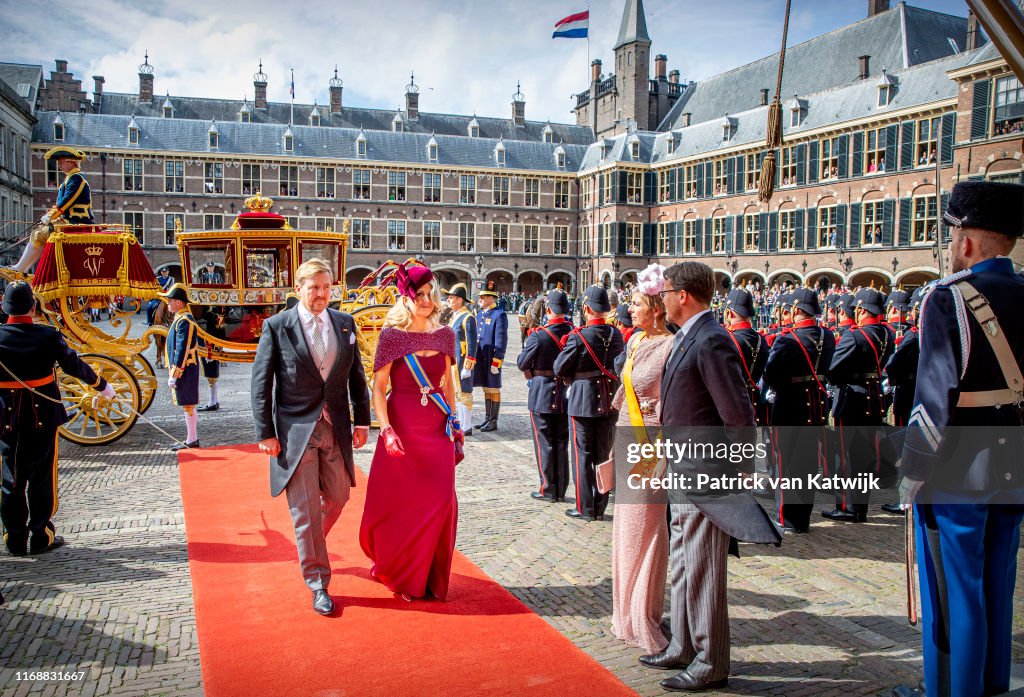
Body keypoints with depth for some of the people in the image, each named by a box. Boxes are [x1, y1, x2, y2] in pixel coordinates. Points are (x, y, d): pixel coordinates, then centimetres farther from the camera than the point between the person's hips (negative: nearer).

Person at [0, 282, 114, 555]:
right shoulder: (48, 336, -10)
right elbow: (74, 366, -5)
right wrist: (102, 385, 8)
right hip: (43, 417, -2)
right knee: (42, 476, 8)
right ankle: (41, 537, 14)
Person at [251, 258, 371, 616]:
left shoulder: (345, 323, 5)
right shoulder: (277, 327, -6)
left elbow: (356, 375, 10)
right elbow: (261, 383, -4)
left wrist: (362, 421, 6)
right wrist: (265, 433, -7)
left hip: (336, 428, 4)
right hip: (296, 431, -4)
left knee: (337, 497, 15)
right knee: (305, 510, 1)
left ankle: (309, 544, 45)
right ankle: (318, 584, 14)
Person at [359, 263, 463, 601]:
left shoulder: (444, 335, 6)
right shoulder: (392, 335, -6)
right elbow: (378, 387, -7)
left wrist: (454, 422, 11)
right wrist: (386, 429, -17)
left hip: (437, 428, 3)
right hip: (402, 426, -3)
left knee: (440, 501, 0)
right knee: (399, 501, 4)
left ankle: (429, 576, 20)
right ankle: (397, 569, 30)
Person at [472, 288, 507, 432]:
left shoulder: (499, 315, -12)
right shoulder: (480, 314, 13)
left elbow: (501, 339, -16)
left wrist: (496, 362, -18)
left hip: (492, 359, -7)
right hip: (480, 358, 8)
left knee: (493, 389, 1)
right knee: (486, 388, 14)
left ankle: (493, 422, 9)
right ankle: (487, 419, 23)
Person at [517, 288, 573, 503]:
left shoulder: (538, 335, -17)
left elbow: (521, 363, -10)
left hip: (542, 395, -4)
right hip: (565, 394, 4)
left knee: (544, 444, 6)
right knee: (561, 443, 12)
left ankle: (548, 489, 11)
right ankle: (561, 490, 19)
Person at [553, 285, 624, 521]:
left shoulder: (577, 337, -16)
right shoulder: (616, 335, 0)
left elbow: (559, 369, -10)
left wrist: (571, 373, 10)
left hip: (583, 401, -5)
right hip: (609, 401, 5)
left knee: (582, 455, 5)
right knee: (603, 455, 12)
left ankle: (585, 508, 8)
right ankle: (600, 507, 19)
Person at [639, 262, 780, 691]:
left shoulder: (711, 342, -19)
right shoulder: (686, 338, 12)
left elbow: (740, 416, -20)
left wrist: (743, 471, -14)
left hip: (705, 477, -10)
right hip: (683, 476, 10)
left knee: (703, 572, 2)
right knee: (682, 566, 19)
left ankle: (711, 665, 17)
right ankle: (683, 648, 34)